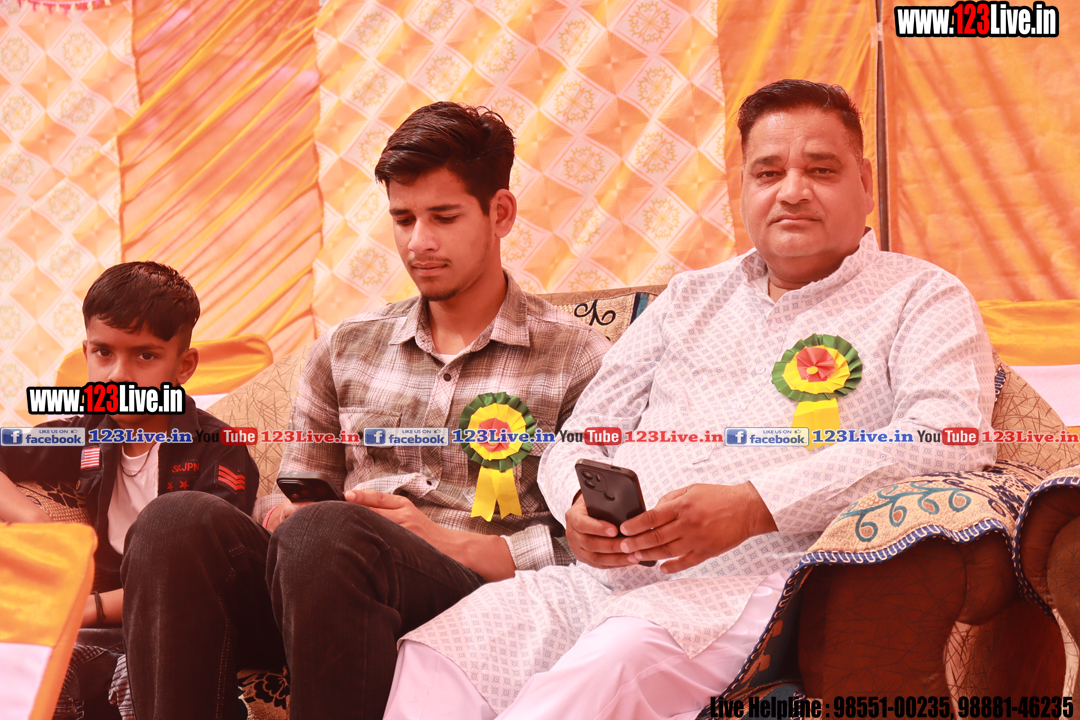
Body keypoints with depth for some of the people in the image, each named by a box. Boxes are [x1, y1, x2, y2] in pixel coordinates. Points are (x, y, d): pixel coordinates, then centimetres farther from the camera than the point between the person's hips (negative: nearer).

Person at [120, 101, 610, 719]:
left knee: (325, 535, -36)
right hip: (334, 586, 4)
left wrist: (451, 543, -10)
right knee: (182, 522, -26)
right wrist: (284, 517, 0)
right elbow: (290, 494, 25)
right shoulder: (348, 348, 23)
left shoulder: (577, 359, 9)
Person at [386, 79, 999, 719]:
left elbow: (953, 436, -10)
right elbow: (580, 437, 24)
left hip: (759, 583, -5)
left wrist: (754, 505, -19)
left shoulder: (921, 298, 10)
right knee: (435, 657, -20)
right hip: (606, 576, 5)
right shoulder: (691, 298, 26)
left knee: (619, 659, -37)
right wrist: (579, 503, -3)